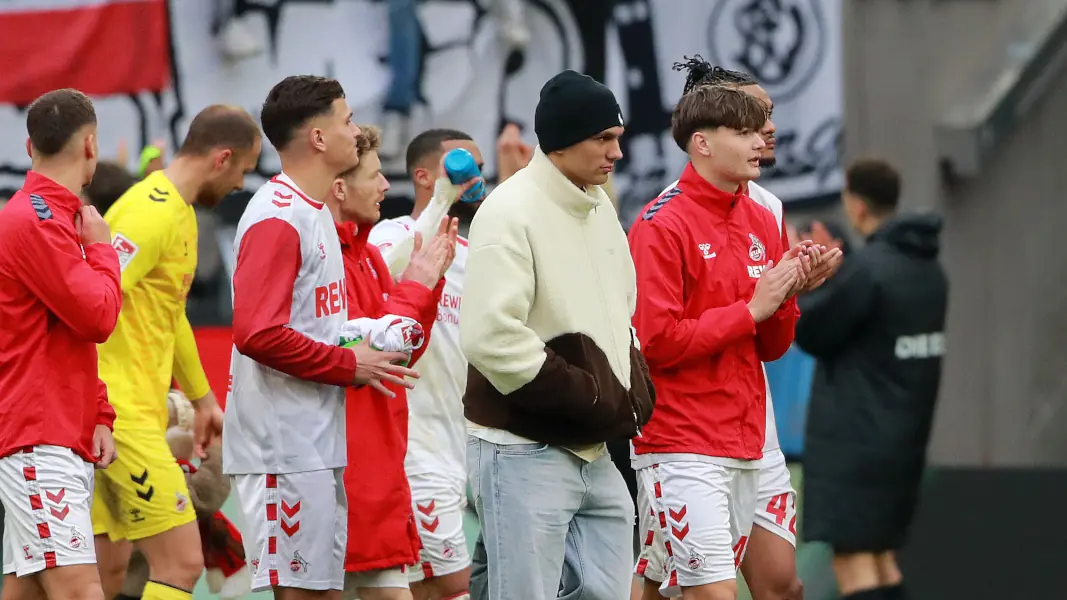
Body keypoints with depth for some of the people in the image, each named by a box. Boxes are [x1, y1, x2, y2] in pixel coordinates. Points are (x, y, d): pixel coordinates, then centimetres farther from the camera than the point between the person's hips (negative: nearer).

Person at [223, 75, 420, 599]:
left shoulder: (314, 213, 17)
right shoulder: (277, 217, -15)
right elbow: (258, 334, -24)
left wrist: (368, 347, 7)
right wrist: (349, 365, -15)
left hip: (318, 444, 10)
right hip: (285, 448, -10)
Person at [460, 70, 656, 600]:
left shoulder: (599, 208, 13)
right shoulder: (510, 212, -14)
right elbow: (491, 338, -23)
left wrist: (633, 389, 5)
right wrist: (592, 399, -18)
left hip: (595, 452, 8)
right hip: (525, 452, -8)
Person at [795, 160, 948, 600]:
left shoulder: (868, 267, -18)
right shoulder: (927, 269, 9)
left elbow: (810, 333, -10)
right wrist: (828, 272, 19)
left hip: (853, 438, -9)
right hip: (903, 440, 9)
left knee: (852, 557, -9)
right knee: (881, 556, 15)